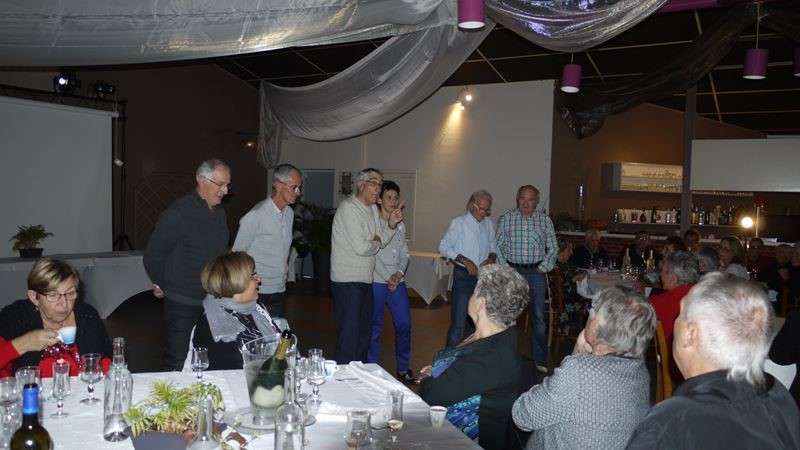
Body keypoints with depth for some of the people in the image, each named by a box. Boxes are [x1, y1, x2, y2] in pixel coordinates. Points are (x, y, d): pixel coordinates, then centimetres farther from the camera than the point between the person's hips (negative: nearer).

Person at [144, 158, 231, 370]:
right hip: (182, 305, -7)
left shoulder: (220, 212, 8)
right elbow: (152, 257, -9)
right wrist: (163, 286, 4)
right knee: (176, 364, 2)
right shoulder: (177, 214, -15)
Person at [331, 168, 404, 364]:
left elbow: (381, 240, 13)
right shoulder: (349, 208, -17)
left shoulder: (373, 208, 13)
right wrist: (376, 243, -3)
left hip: (365, 280, 10)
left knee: (365, 333, 18)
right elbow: (361, 248, -23)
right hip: (347, 281, -10)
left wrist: (392, 224, -3)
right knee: (349, 334, -4)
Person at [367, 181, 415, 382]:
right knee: (375, 327, 1)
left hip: (397, 282, 5)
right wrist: (387, 279, -10)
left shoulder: (400, 225, 13)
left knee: (404, 323, 4)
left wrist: (399, 273, -5)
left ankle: (403, 369, 19)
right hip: (376, 281, -5)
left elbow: (404, 254, 14)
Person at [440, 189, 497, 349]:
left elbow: (493, 247, 20)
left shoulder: (489, 225, 10)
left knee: (474, 322, 15)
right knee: (458, 323, -8)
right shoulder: (458, 223, -6)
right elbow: (443, 247, -8)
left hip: (483, 277, 6)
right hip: (464, 276, -6)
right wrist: (465, 261, -16)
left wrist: (492, 257, -3)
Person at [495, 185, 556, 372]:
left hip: (536, 272, 0)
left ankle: (540, 360, 11)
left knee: (539, 319, 1)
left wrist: (542, 268, 0)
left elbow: (553, 248, 9)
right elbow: (498, 247, 5)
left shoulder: (545, 220, 5)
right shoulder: (506, 219, 3)